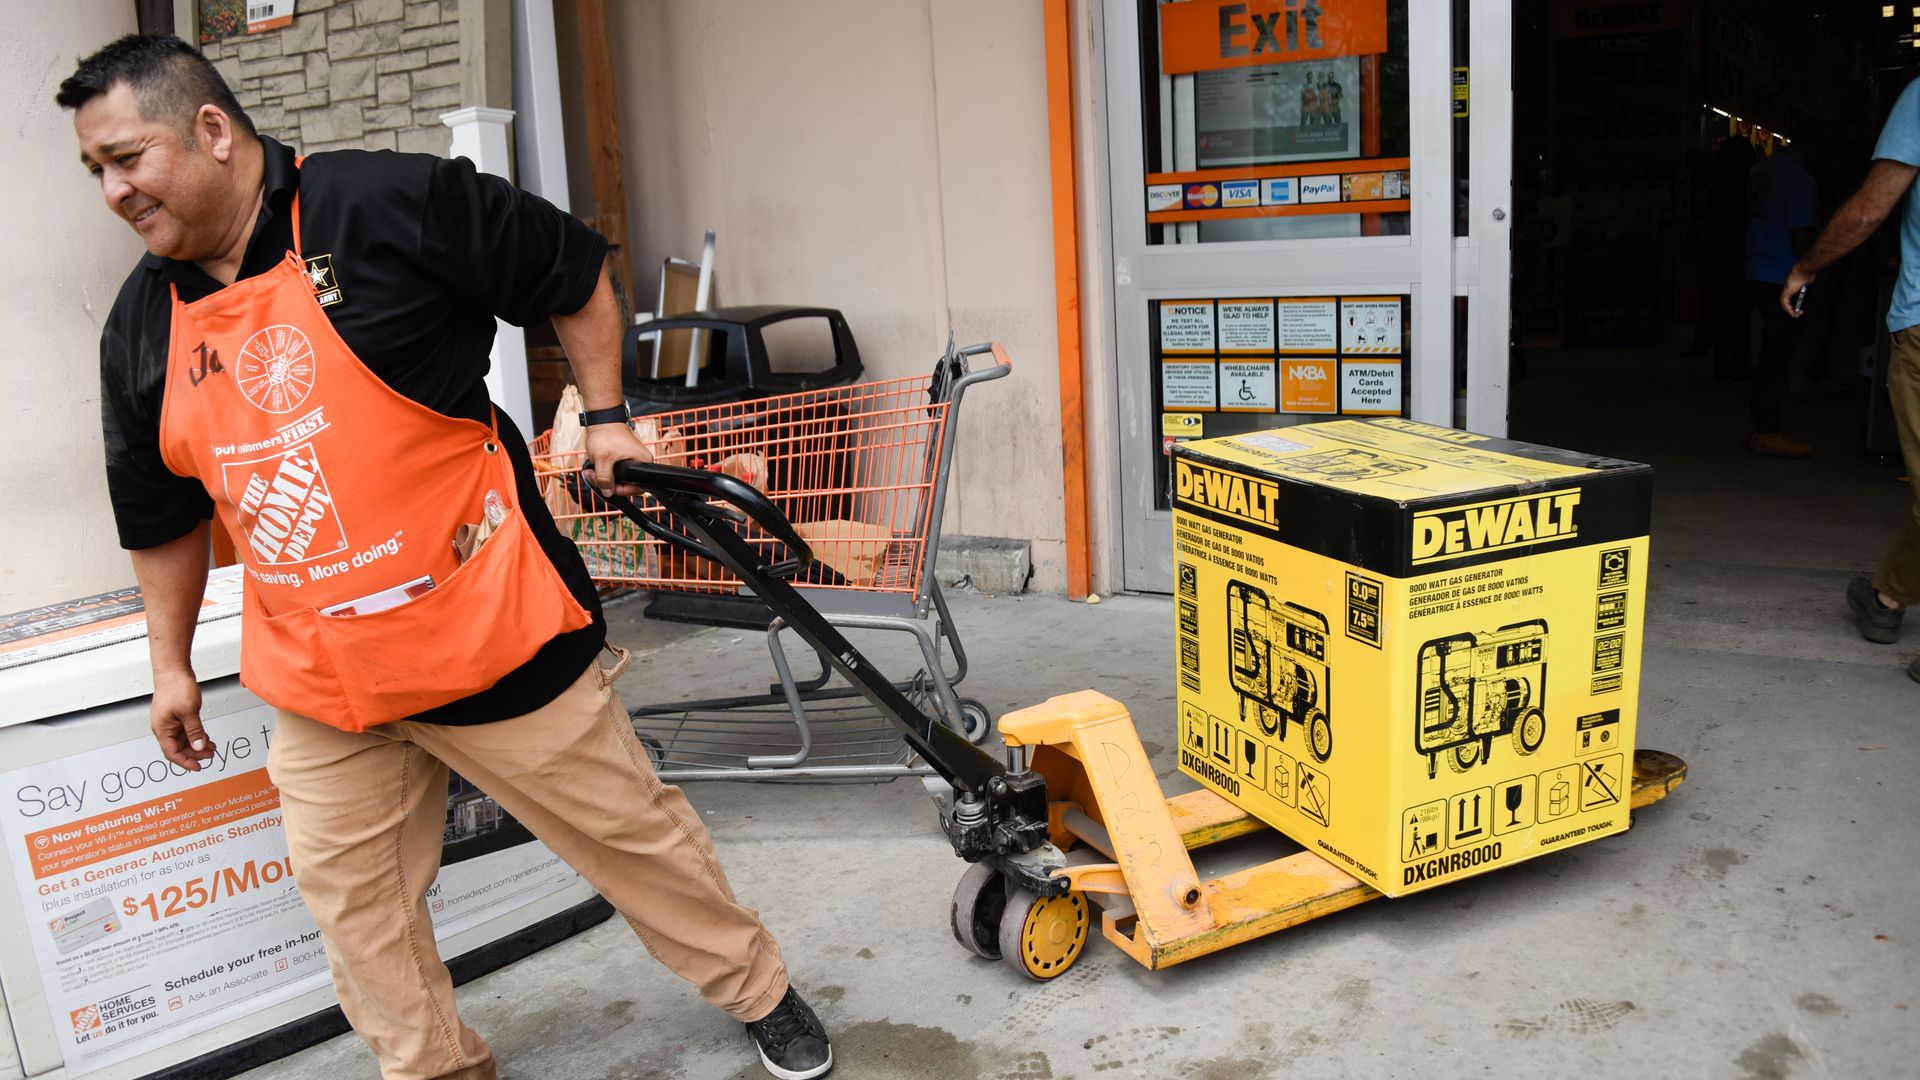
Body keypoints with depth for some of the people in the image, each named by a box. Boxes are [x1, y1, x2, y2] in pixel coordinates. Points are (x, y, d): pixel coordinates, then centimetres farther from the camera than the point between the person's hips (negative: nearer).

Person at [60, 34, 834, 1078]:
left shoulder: (390, 205, -13)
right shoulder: (142, 324, 7)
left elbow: (575, 274, -2)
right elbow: (161, 514, 18)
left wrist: (604, 418, -3)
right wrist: (170, 661, 22)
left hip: (489, 632, -5)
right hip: (320, 680, 6)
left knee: (628, 831, 8)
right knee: (349, 899, 14)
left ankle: (761, 994, 31)